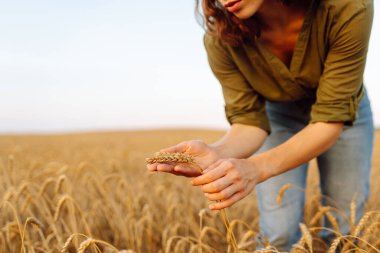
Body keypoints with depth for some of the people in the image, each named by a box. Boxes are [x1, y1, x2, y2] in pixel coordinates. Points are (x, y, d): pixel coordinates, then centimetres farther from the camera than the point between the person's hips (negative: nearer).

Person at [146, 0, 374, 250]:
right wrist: (216, 153, -46)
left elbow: (331, 118, -33)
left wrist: (257, 168, -48)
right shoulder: (221, 39, -29)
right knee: (279, 233, -6)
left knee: (343, 230, 3)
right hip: (278, 117, 0)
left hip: (344, 114, 0)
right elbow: (249, 121, -23)